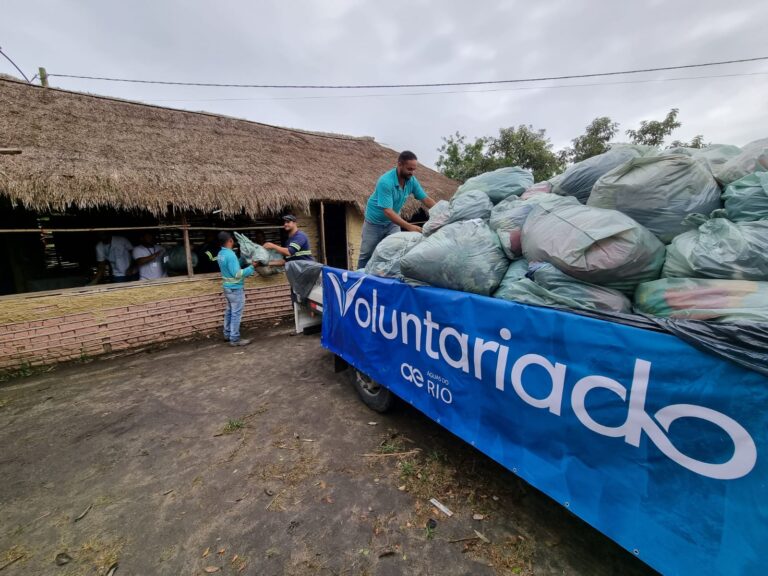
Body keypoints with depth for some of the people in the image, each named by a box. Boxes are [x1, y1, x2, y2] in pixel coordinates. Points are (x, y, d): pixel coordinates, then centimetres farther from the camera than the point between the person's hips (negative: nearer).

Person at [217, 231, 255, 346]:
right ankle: (234, 339, 3)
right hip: (235, 288, -9)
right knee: (236, 314, -2)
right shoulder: (230, 254, -23)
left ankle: (227, 334, 29)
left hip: (228, 287, 9)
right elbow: (237, 274, -25)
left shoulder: (221, 254, 6)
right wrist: (251, 267, -19)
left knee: (229, 311, 19)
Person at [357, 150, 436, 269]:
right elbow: (387, 211, -37)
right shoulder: (386, 182, -31)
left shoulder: (412, 180, -12)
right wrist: (409, 227, -44)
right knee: (366, 255, 6)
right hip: (375, 222, -5)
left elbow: (426, 199, -7)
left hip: (393, 222, 5)